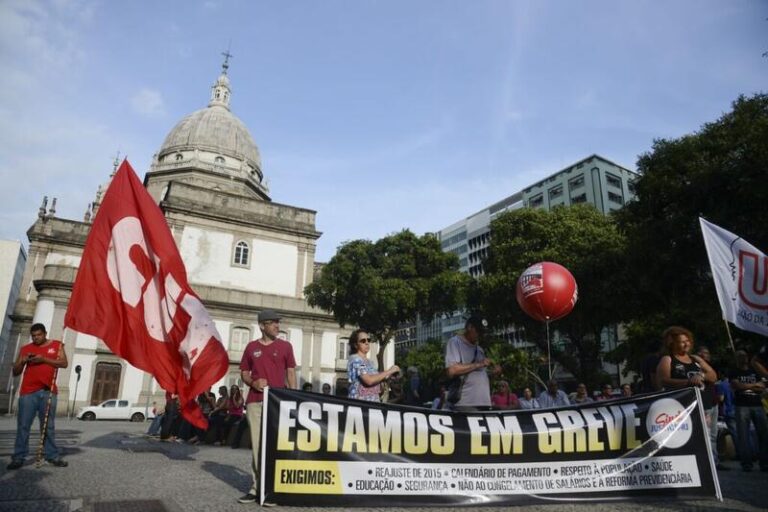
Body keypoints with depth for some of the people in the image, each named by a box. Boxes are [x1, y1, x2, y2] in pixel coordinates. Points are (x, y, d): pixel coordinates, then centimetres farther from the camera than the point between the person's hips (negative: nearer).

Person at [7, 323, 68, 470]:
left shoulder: (56, 345, 11)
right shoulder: (25, 348, 13)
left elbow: (64, 363, -2)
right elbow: (15, 372, 15)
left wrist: (44, 359, -13)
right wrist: (22, 361, -6)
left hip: (48, 391, -1)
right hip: (28, 392, 1)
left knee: (48, 426, 2)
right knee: (23, 425, -3)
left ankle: (52, 456, 5)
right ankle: (18, 457, 2)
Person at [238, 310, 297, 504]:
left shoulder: (285, 346, 6)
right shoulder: (251, 347, 9)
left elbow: (291, 373, 7)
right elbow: (243, 373, 14)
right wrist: (253, 382, -8)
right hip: (255, 401, 2)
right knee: (257, 444, 3)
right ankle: (257, 486, 10)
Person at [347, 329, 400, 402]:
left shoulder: (369, 362, 15)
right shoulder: (355, 359, -10)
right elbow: (369, 380, -22)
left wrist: (389, 376, 0)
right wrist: (389, 371, -15)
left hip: (373, 402, 8)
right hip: (359, 402, -8)